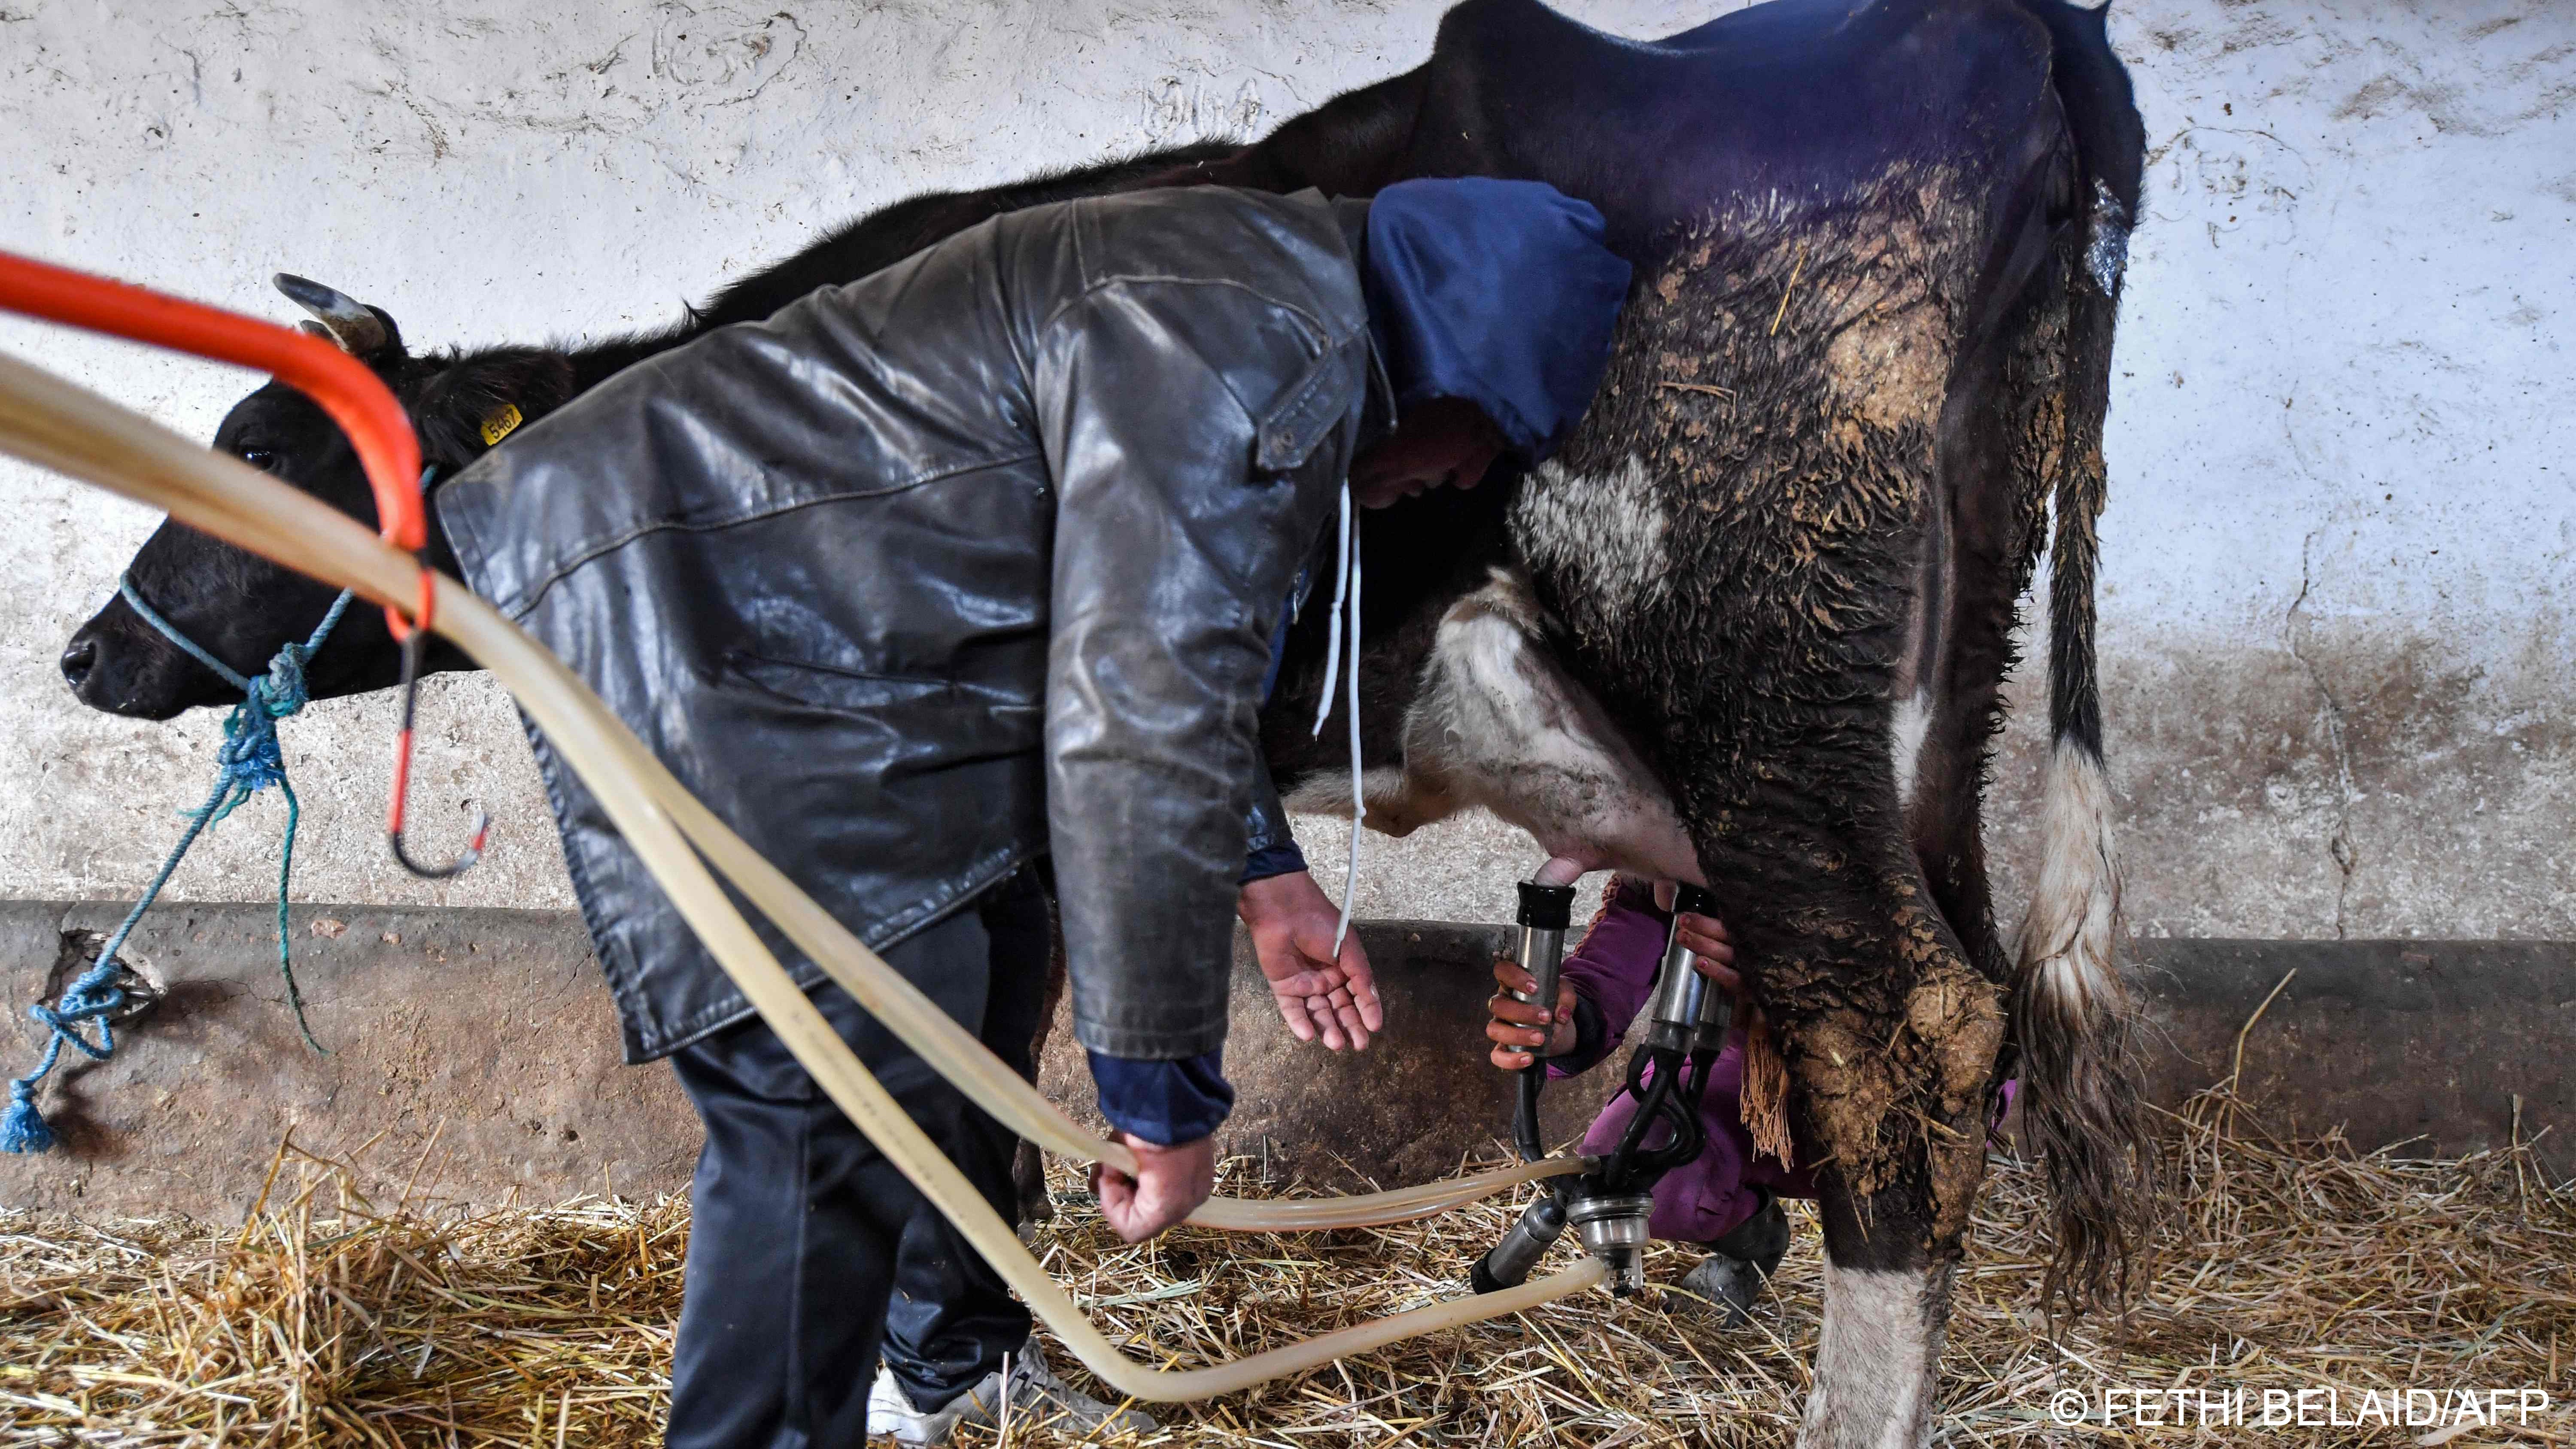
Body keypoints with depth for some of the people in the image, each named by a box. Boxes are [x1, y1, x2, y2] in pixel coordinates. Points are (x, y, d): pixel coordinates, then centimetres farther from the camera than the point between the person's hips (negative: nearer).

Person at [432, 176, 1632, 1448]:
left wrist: (1262, 873, 27)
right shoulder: (1257, 350, -23)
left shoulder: (1279, 299, 13)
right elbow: (1137, 735, -27)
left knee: (978, 973, 19)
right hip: (683, 607, -11)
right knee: (838, 1102, -15)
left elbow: (1167, 652, 26)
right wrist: (1169, 1093, -17)